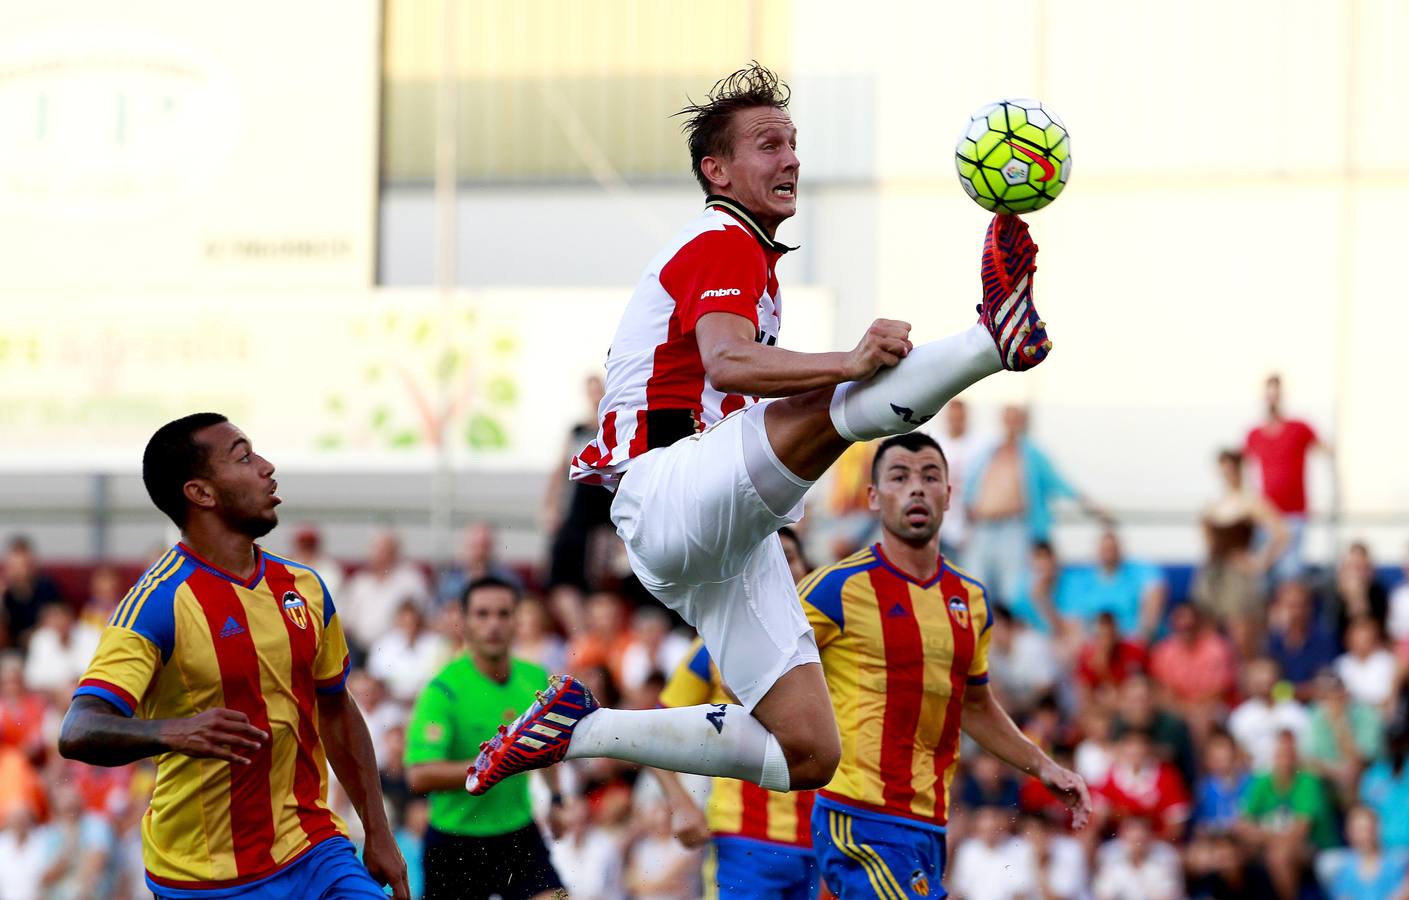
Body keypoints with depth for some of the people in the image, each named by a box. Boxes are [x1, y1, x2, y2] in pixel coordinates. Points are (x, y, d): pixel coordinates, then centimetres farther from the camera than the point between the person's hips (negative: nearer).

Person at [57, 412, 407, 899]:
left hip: (315, 850, 5)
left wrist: (378, 834, 17)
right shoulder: (158, 602, -15)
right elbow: (78, 732, -26)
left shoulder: (303, 586, 7)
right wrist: (173, 733, -44)